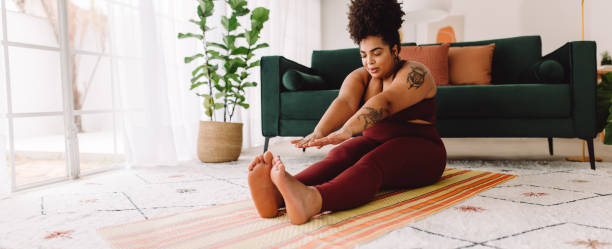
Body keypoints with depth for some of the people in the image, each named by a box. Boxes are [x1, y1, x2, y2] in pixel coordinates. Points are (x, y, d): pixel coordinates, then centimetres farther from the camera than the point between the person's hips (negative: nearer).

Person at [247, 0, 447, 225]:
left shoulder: (415, 73, -9)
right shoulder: (359, 77, 7)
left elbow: (386, 102, -31)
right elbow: (345, 102, -16)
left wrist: (347, 130, -48)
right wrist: (319, 132, -38)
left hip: (418, 149, -4)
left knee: (370, 163, -37)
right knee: (339, 156, -29)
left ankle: (310, 200, -68)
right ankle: (277, 195, -57)